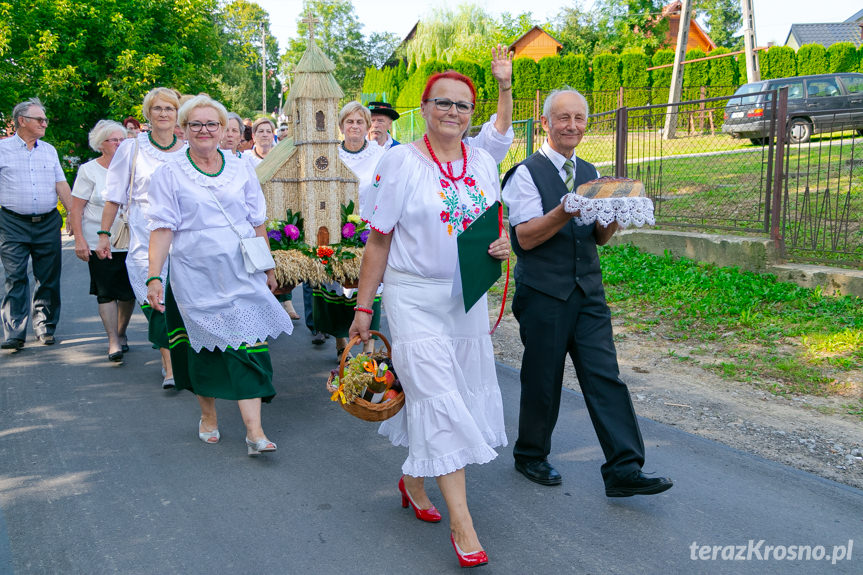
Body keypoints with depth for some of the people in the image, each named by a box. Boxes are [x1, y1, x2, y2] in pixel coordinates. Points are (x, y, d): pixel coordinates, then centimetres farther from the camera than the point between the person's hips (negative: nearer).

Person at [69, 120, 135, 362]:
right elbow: (76, 209, -3)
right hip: (100, 242, -3)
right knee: (106, 292, -4)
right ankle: (113, 341, 1)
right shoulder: (89, 170, -1)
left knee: (129, 291, 5)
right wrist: (79, 240, -12)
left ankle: (121, 332, 25)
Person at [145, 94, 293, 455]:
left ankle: (255, 431, -6)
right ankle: (208, 415, 30)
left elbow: (258, 222, 12)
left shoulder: (241, 170, 8)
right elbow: (162, 228, -4)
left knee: (247, 345, -6)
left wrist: (268, 268, 13)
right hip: (196, 277, -1)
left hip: (242, 275, 1)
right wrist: (154, 277, -12)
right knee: (203, 346, 9)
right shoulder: (169, 174, 2)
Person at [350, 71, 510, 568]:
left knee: (465, 395, 10)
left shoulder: (483, 163, 6)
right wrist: (363, 308, -6)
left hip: (467, 296, 5)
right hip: (414, 298, -5)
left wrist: (503, 245, -6)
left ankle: (413, 481, 34)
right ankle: (461, 523, -3)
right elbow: (379, 239, -6)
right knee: (440, 400, -8)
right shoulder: (401, 162, -7)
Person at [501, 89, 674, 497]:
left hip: (588, 291, 5)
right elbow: (525, 237, -14)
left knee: (604, 376, -1)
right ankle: (530, 456, 27)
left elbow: (599, 237, 14)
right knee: (543, 381, 6)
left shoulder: (588, 172, 15)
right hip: (543, 293, -5)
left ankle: (624, 471, 1)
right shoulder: (527, 173, -6)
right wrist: (567, 210, -28)